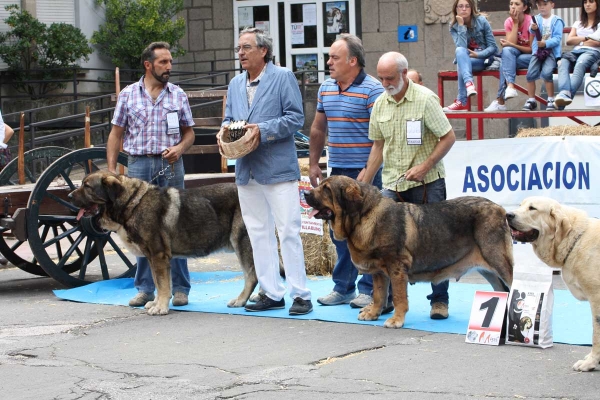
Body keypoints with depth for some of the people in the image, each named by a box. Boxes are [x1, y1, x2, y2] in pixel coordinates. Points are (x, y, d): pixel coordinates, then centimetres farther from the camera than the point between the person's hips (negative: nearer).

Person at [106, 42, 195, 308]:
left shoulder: (178, 95, 8)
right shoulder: (128, 95, 6)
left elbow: (189, 131, 13)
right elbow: (116, 134, 8)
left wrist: (180, 148, -9)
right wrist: (111, 169, 0)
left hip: (170, 165, 0)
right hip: (139, 164, 0)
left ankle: (180, 288, 7)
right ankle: (145, 288, 11)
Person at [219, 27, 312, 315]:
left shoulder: (283, 77, -4)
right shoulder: (235, 84, 15)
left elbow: (295, 118, -9)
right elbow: (229, 118, 21)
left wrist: (262, 130, -19)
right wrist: (225, 130, -3)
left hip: (278, 168, -7)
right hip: (246, 170, 7)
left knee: (288, 232, -6)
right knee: (258, 234, 9)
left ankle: (300, 294, -3)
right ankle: (271, 293, 16)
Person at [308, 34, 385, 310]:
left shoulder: (372, 90, -11)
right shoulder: (326, 88, 11)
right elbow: (318, 129, 19)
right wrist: (314, 164, 15)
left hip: (364, 171, -7)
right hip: (337, 171, 7)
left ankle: (369, 289, 7)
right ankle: (343, 288, 21)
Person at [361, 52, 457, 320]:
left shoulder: (425, 99, -10)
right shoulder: (380, 104, 7)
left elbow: (448, 138, -9)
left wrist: (425, 166, -19)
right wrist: (363, 185, 10)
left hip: (427, 183, -5)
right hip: (392, 184, 5)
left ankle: (439, 300, 11)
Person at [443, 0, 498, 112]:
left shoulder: (481, 21, -8)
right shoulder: (454, 27, -2)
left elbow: (493, 47, -8)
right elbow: (461, 47, -19)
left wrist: (478, 55, -23)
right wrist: (461, 26, -21)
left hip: (485, 58, -3)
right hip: (466, 60, 3)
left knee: (461, 65, -32)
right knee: (460, 51, -33)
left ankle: (462, 102, -35)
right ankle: (469, 84, -51)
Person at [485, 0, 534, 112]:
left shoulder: (531, 22, -15)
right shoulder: (509, 22, -2)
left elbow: (532, 49, -13)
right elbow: (511, 44, -14)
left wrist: (510, 45, -23)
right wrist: (515, 23, -17)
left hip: (532, 57, -4)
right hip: (514, 55, 4)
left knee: (505, 61, -30)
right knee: (507, 50, -31)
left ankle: (500, 100, -33)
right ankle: (510, 86, -42)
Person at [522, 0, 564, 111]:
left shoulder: (556, 21, 0)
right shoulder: (536, 19, 9)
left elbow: (557, 38, -9)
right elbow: (532, 31, -9)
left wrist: (546, 43, -25)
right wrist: (533, 29, -33)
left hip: (551, 51, -3)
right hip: (537, 51, 3)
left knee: (546, 73, -24)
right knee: (531, 74, -12)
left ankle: (551, 100, -9)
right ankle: (531, 100, 3)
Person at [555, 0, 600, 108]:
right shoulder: (578, 23, 32)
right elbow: (569, 41, 17)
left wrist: (579, 41, 7)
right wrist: (586, 38, 6)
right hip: (576, 51, 4)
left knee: (580, 64, -40)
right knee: (563, 64, -34)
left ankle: (566, 96, -61)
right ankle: (564, 93, -60)